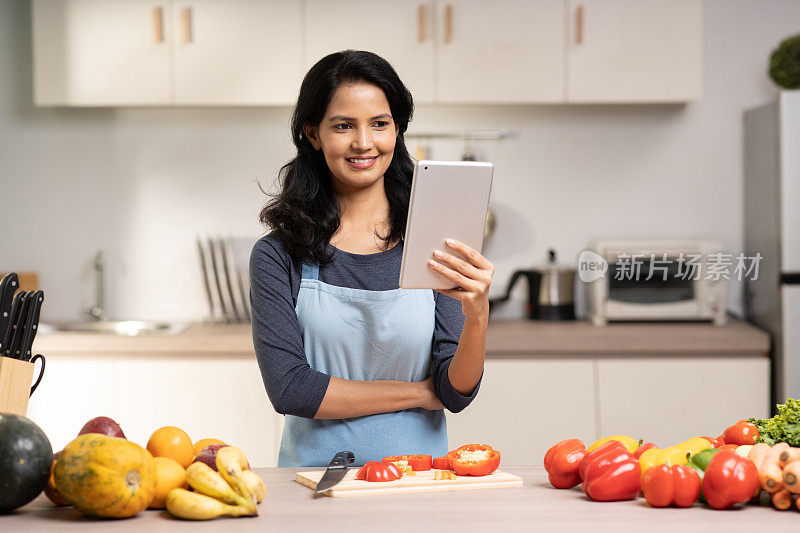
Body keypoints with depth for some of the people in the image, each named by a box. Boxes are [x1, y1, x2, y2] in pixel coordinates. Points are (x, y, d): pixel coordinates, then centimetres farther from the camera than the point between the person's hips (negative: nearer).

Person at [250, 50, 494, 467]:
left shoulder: (433, 246, 5)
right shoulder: (277, 255, 3)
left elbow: (456, 395, 0)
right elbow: (288, 388, -6)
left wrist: (477, 316, -19)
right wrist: (418, 393, -4)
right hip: (316, 481, -1)